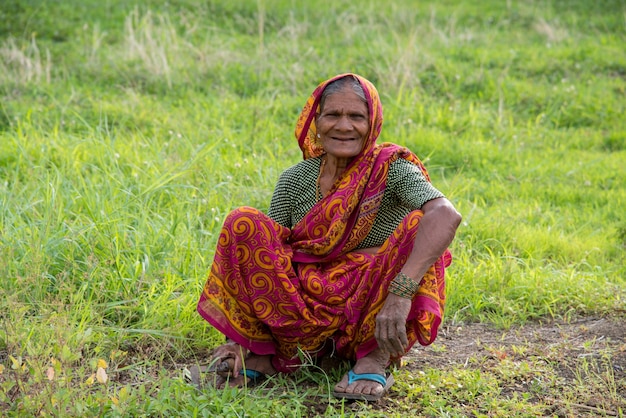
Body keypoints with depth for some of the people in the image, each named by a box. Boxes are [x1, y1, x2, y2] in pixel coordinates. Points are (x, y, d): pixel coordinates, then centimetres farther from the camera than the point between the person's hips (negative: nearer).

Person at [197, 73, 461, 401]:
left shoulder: (391, 170, -10)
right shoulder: (294, 181, 1)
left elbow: (447, 215, -30)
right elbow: (258, 254, -3)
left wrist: (400, 293, -43)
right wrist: (238, 337, -18)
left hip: (373, 321, -2)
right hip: (306, 318, 2)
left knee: (419, 226, -26)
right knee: (243, 223, -15)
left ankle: (375, 361, -19)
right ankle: (264, 354, -9)